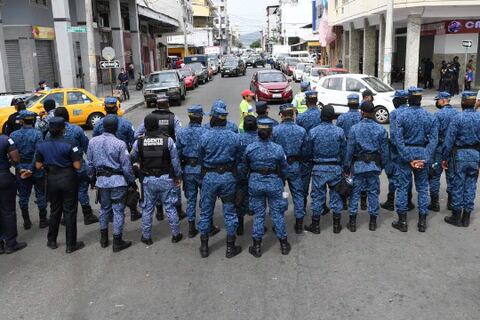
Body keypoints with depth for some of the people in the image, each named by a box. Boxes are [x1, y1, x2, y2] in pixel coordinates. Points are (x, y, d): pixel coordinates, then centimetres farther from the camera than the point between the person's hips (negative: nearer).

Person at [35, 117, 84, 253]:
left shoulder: (41, 145, -3)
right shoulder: (68, 144, -17)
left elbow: (38, 166, 2)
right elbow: (77, 166, -17)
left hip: (51, 179, 4)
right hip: (68, 179, -4)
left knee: (54, 210, 20)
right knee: (69, 211, 5)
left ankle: (52, 241, 30)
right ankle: (71, 244, 11)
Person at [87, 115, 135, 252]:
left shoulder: (93, 141, -1)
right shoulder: (120, 144, -15)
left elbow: (90, 163, 8)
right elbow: (126, 166, -10)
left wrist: (92, 179, 21)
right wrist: (131, 181, 3)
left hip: (101, 180, 5)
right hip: (117, 181, -5)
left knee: (104, 208, 19)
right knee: (118, 210, 4)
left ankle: (104, 239, 30)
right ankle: (117, 242, 11)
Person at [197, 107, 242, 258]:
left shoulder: (205, 137, -9)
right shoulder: (234, 137, -4)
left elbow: (201, 158, 1)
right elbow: (237, 158, 3)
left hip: (209, 177, -1)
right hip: (228, 176, 1)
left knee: (206, 212, 12)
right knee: (229, 212, 11)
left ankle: (204, 247, 21)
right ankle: (230, 247, 17)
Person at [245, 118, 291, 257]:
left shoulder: (250, 148, -10)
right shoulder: (278, 148, -12)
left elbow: (246, 166, 2)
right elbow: (283, 168, 0)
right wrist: (282, 183, 17)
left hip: (255, 182, 1)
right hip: (274, 182, -1)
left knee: (258, 214, 11)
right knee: (277, 214, 11)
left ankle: (257, 247, 18)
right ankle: (284, 244, 24)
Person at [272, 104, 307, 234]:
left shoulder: (275, 130, -13)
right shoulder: (301, 130, -5)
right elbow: (304, 151, 0)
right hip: (295, 166, 2)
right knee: (298, 193, 12)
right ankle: (299, 224, 17)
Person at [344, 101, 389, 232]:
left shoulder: (354, 128, -8)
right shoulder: (380, 129, -3)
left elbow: (349, 149, -5)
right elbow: (384, 150, 2)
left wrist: (346, 166, 2)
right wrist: (383, 164, 15)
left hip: (358, 165, -1)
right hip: (374, 165, 1)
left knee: (355, 193, 6)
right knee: (373, 192, 10)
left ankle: (352, 222, 11)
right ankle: (373, 221, 19)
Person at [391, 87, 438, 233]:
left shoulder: (401, 116, -9)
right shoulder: (430, 117, -1)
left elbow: (398, 139, -13)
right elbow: (433, 140, -6)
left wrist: (408, 158, -10)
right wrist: (425, 159, -8)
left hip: (406, 153, -2)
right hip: (423, 154, 2)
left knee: (403, 187, 6)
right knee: (422, 188, 11)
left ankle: (402, 221, 11)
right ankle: (422, 222, 17)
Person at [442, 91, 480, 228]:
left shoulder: (458, 118, -11)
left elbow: (449, 140, -11)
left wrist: (445, 158, -4)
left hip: (460, 155, -4)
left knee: (458, 185, 5)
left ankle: (456, 216, 13)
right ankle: (466, 217, 19)